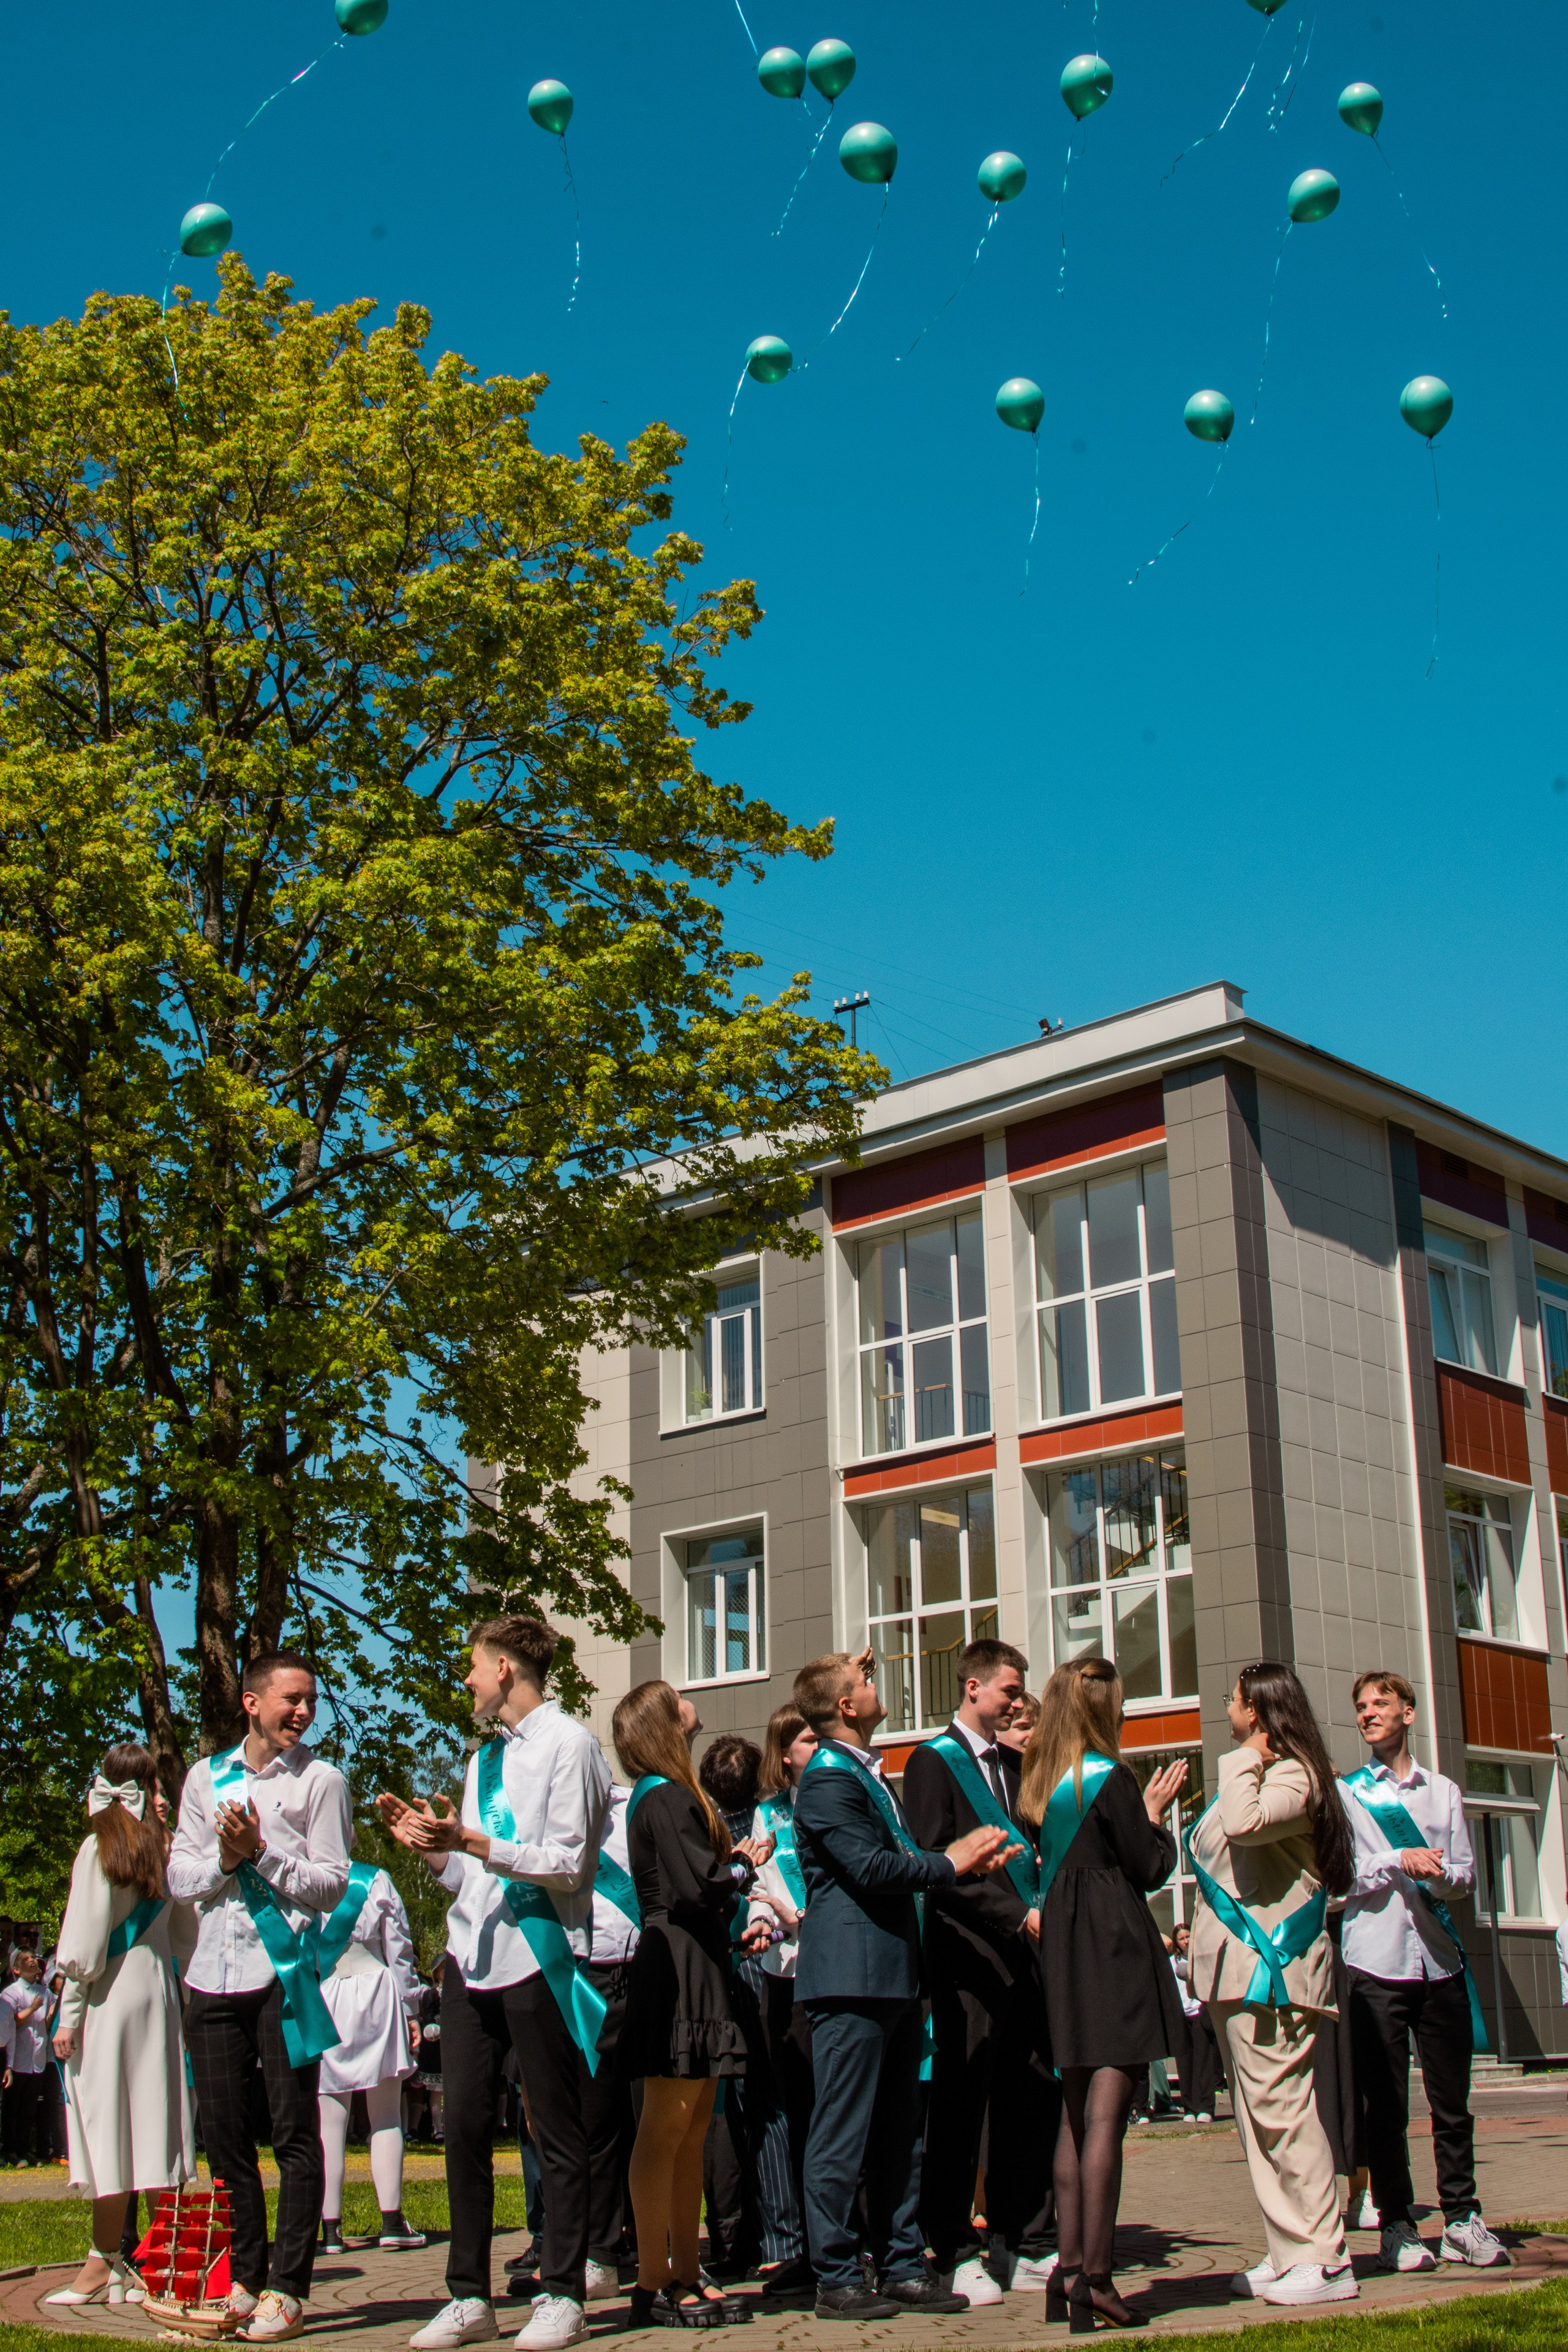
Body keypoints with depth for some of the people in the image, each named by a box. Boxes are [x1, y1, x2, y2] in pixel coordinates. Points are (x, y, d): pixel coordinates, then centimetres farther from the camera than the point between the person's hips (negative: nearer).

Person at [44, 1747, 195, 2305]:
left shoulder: (99, 1849, -8)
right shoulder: (161, 1850, 7)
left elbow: (85, 1943, -10)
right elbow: (185, 1935, 9)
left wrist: (69, 2015, -7)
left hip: (110, 2002, -5)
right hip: (158, 1995, 5)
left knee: (108, 2127, -3)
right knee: (154, 2125, 8)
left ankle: (105, 2264, -1)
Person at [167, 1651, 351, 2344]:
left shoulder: (321, 1781, 2)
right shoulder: (206, 1777, 13)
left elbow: (331, 1886, -4)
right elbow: (178, 1876, 10)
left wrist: (262, 1851, -14)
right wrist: (225, 1857, -8)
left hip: (284, 1973, -4)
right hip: (215, 1974, 4)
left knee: (294, 2133, -3)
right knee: (222, 2132, 8)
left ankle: (287, 2289, 1)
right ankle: (243, 2278, 19)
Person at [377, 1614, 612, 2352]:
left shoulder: (567, 1745, -5)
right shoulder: (485, 1757, 20)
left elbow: (567, 1865, -14)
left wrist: (475, 1842, -20)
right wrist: (430, 1844, 4)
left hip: (537, 1954, -8)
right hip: (471, 1955, 8)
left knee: (558, 2136, 1)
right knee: (464, 2130, 7)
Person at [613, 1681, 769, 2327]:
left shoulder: (669, 1795, 20)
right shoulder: (665, 1798, -12)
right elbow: (695, 1888, -18)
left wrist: (733, 1864, 5)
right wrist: (743, 1868, -2)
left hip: (697, 1973, 10)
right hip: (679, 1972, -10)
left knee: (691, 2133, 11)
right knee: (665, 2129, -7)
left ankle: (684, 2275, 15)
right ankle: (652, 2286, -4)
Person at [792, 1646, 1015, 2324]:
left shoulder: (868, 1773, 20)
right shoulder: (828, 1779, -12)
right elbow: (870, 1867, -20)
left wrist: (972, 1858, 8)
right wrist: (949, 1864, -9)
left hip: (893, 1975, 10)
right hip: (851, 1975, -10)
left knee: (898, 2131, 13)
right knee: (842, 2132, -4)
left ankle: (903, 2267, 19)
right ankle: (836, 2280, 2)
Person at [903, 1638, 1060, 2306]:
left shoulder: (1016, 1764, 18)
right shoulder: (933, 1762, -2)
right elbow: (935, 1862, -10)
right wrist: (1016, 1914, -14)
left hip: (1026, 1952, 6)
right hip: (970, 1955, -6)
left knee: (1034, 2102, 7)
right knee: (960, 2106, -1)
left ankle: (1024, 2246, 15)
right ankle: (956, 2254, 6)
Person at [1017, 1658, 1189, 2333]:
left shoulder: (1039, 1783, 10)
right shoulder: (1110, 1778, -11)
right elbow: (1150, 1870, -8)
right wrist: (1156, 1813, 8)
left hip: (1061, 1946, 7)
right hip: (1116, 1948, -7)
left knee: (1076, 2112, 13)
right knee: (1107, 2112, -8)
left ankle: (1068, 2268, 14)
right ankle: (1094, 2277, -10)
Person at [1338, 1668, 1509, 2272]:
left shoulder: (1443, 1791, 13)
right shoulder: (1344, 1793, 7)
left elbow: (1466, 1876, 6)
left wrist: (1436, 1876, -15)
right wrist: (1399, 1863, -14)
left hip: (1439, 1960, 2)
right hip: (1375, 1962, -2)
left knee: (1452, 2098, 5)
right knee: (1386, 2104, 1)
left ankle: (1462, 2219, 15)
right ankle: (1396, 2225, 9)